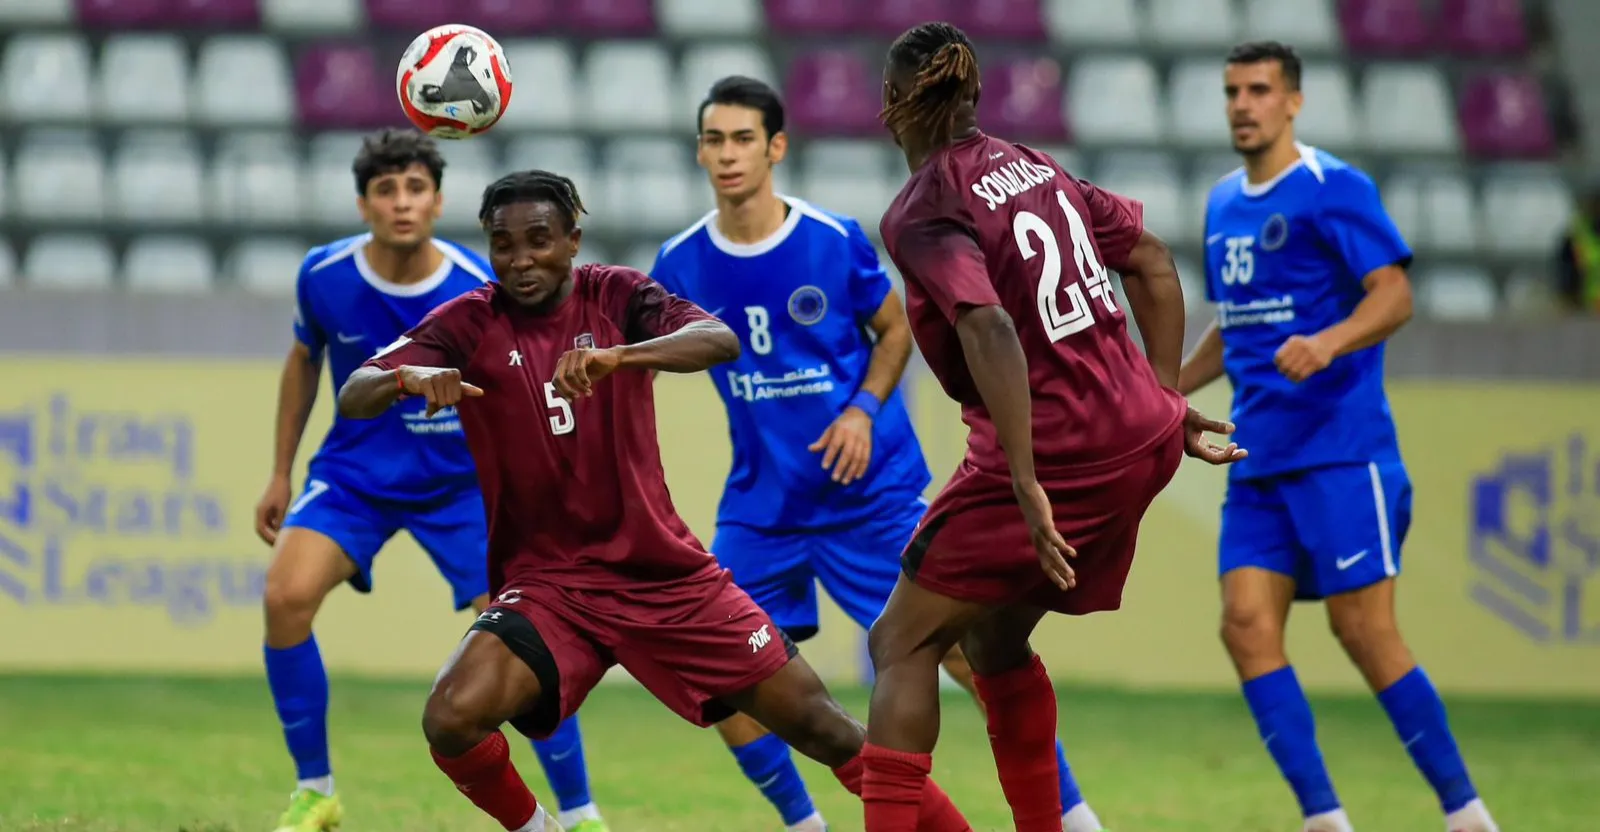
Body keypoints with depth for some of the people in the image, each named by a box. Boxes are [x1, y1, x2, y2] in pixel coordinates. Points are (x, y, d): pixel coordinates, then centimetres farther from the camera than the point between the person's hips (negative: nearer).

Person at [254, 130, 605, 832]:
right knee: (287, 596, -22)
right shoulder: (324, 276, -12)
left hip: (460, 483, -1)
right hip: (353, 475, 1)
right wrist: (280, 475, 10)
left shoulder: (482, 293, -19)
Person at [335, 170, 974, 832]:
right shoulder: (470, 325, -4)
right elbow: (353, 398, -15)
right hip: (545, 580, 0)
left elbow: (720, 341, -22)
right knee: (451, 720, -25)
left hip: (662, 570, 0)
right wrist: (408, 379, -39)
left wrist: (618, 355, -41)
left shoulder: (618, 298, -3)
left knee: (816, 723, -1)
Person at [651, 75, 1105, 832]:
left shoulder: (835, 241, -10)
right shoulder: (682, 265, -4)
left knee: (964, 648, -7)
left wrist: (864, 409, -11)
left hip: (874, 488, -3)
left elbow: (896, 329, 4)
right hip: (762, 505, 3)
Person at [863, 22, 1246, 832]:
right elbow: (1152, 261, 16)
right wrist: (1164, 399, 21)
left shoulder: (921, 212, -13)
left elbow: (990, 331, -27)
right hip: (1139, 438, 8)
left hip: (1054, 457, -8)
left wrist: (1026, 486, -29)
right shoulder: (1027, 164, 11)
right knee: (993, 638, 23)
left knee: (903, 643, 1)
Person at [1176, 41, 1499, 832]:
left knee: (1365, 633, -8)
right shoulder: (1223, 206, 16)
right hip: (1259, 462, 7)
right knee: (1246, 625, -7)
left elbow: (1394, 295, -15)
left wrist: (1326, 344, -31)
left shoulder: (1334, 190, -7)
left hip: (1341, 451, -7)